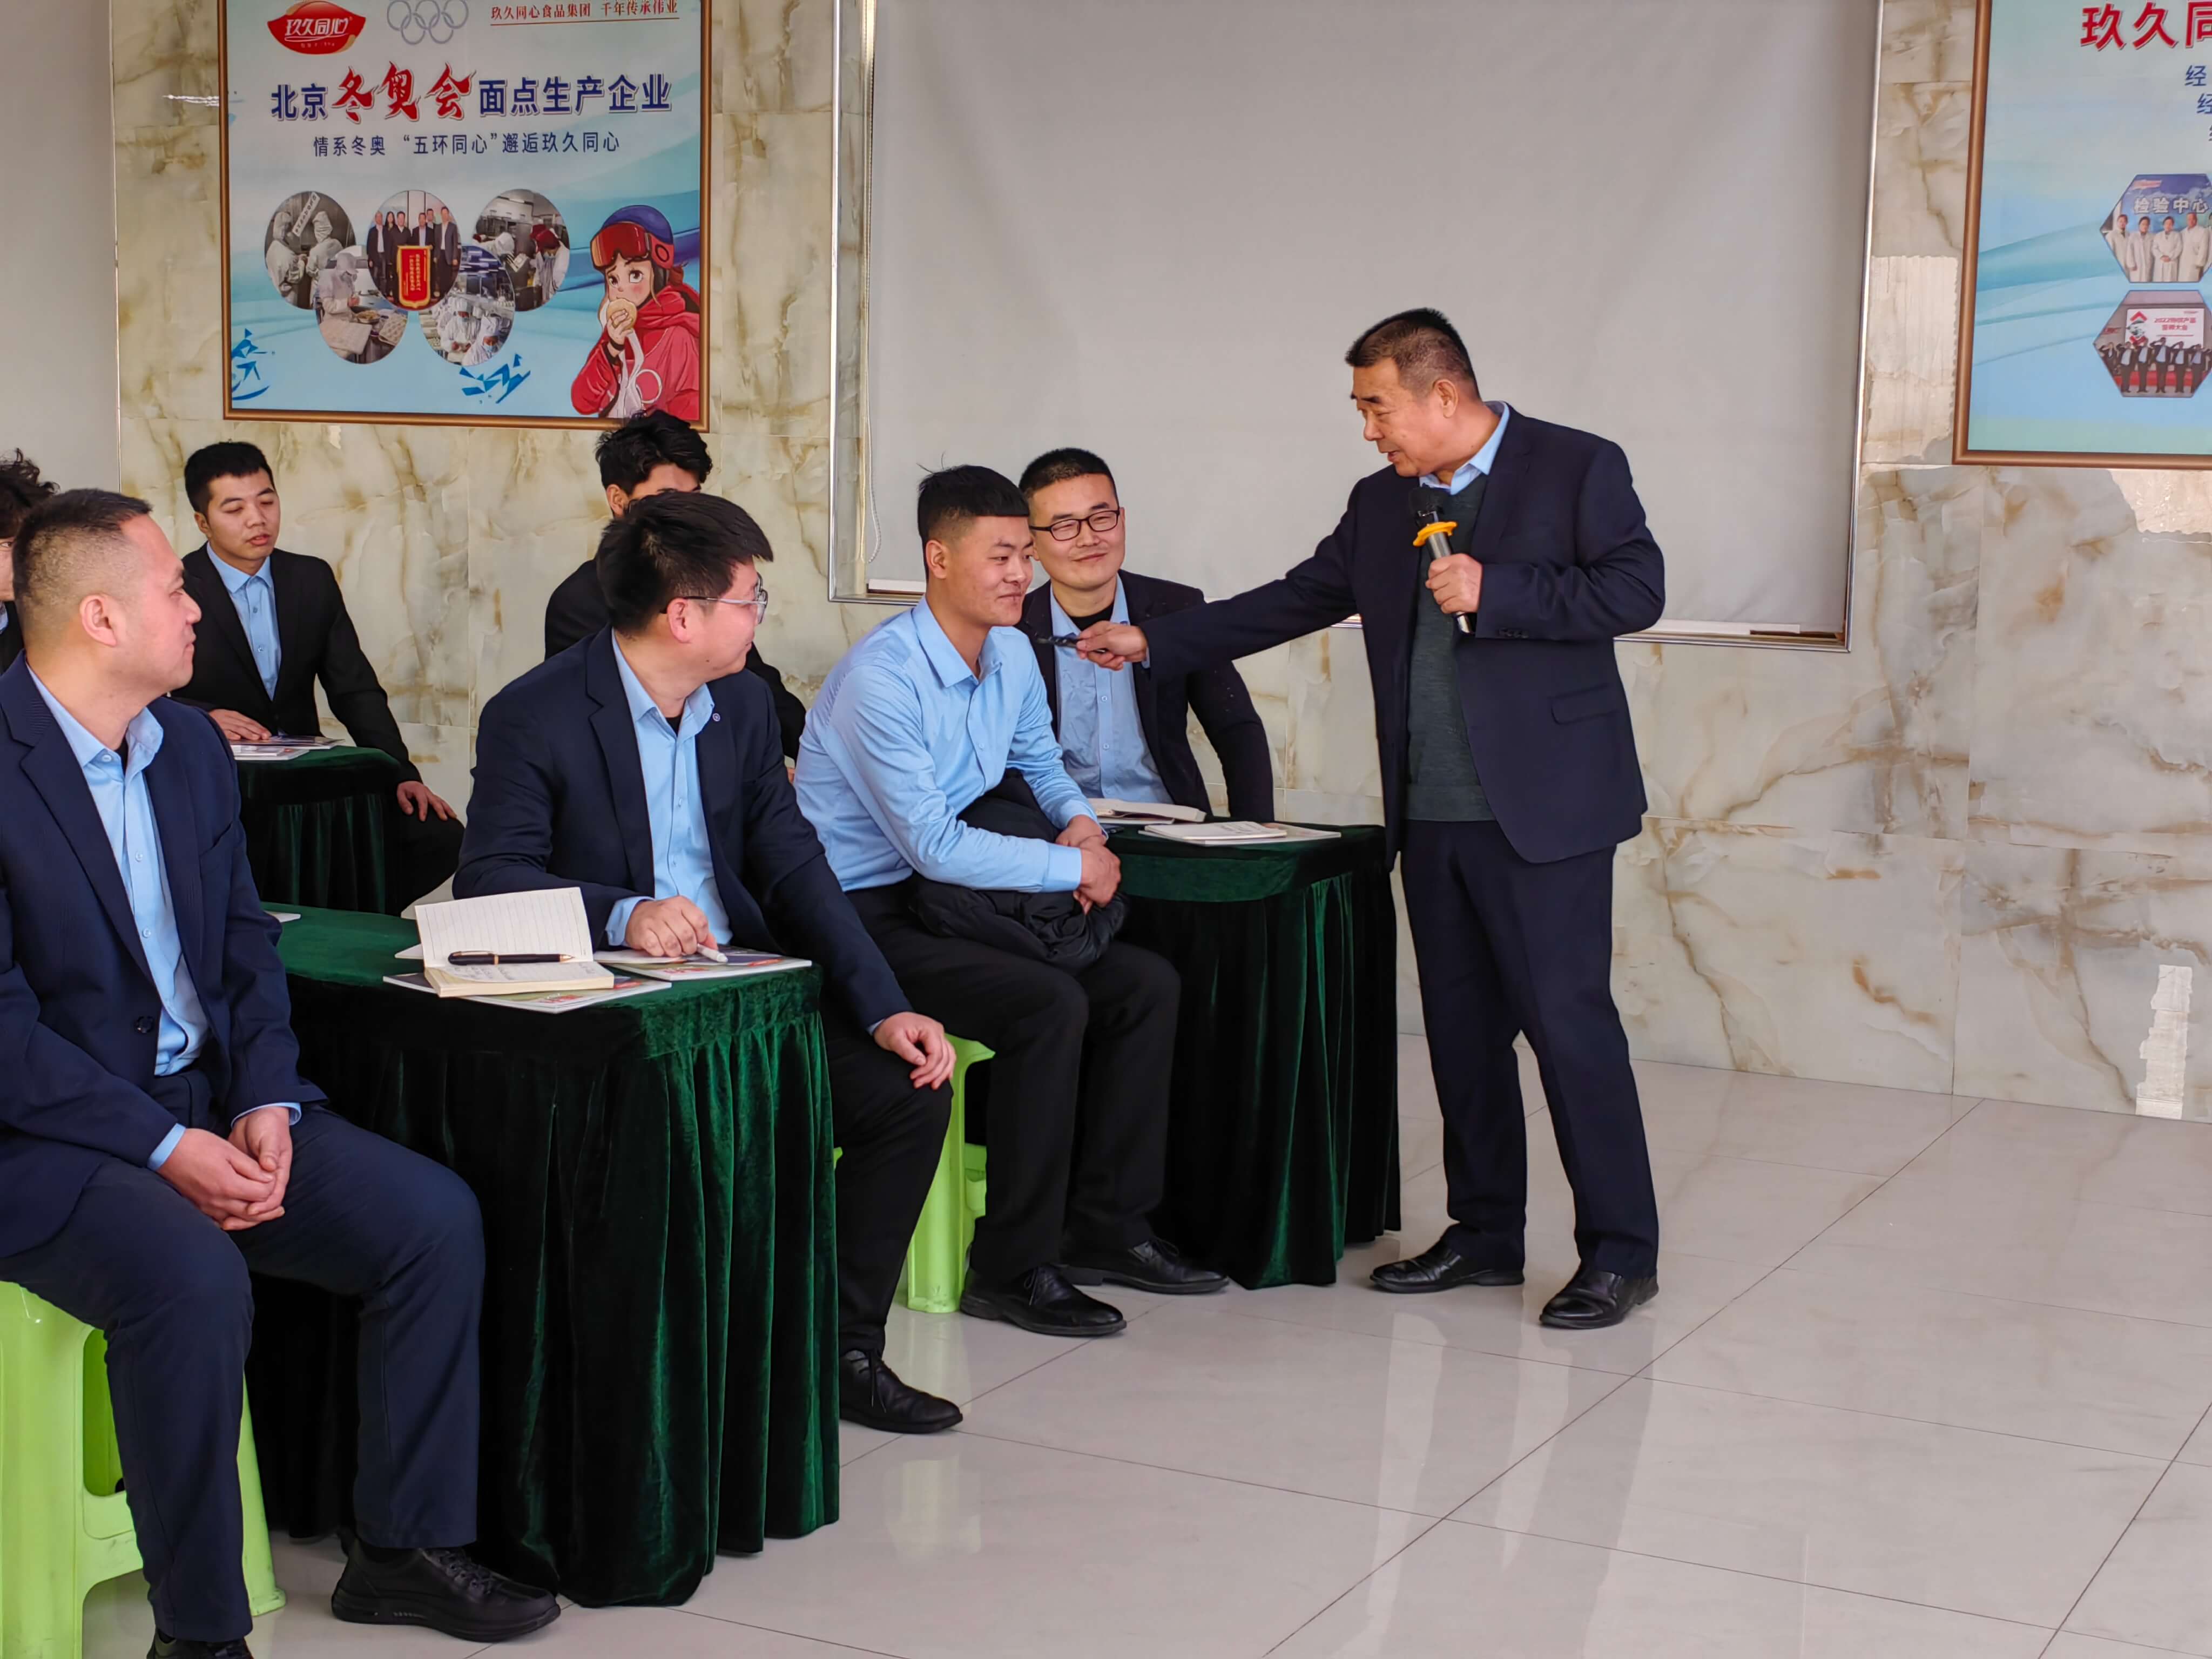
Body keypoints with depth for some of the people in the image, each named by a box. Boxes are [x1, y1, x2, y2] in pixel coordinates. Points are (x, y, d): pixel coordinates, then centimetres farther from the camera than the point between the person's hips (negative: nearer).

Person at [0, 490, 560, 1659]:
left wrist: (264, 1101, -5)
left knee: (436, 1217, -7)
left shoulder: (191, 744, 9)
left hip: (209, 1108, 8)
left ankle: (404, 1549, 6)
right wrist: (164, 1148, -22)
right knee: (193, 1279, -34)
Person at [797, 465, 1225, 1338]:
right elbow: (932, 844, -25)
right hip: (866, 916, -9)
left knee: (1146, 985, -2)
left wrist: (1081, 819, 0)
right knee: (1050, 1005, -28)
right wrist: (1072, 868, -19)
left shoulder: (1011, 654, 5)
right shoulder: (881, 678, -21)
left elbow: (1038, 759, 24)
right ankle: (1012, 1268, -16)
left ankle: (1104, 1227, 7)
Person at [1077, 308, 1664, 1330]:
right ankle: (1485, 1233, 23)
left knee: (1568, 1017, -7)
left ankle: (1620, 1253, 3)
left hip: (1544, 805, -6)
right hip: (1432, 814, 7)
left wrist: (1493, 592, -18)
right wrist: (1156, 644, 18)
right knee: (1461, 1025, 11)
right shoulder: (1383, 503, 15)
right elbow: (1297, 601, 21)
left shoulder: (1577, 468, -3)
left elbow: (1636, 590, -11)